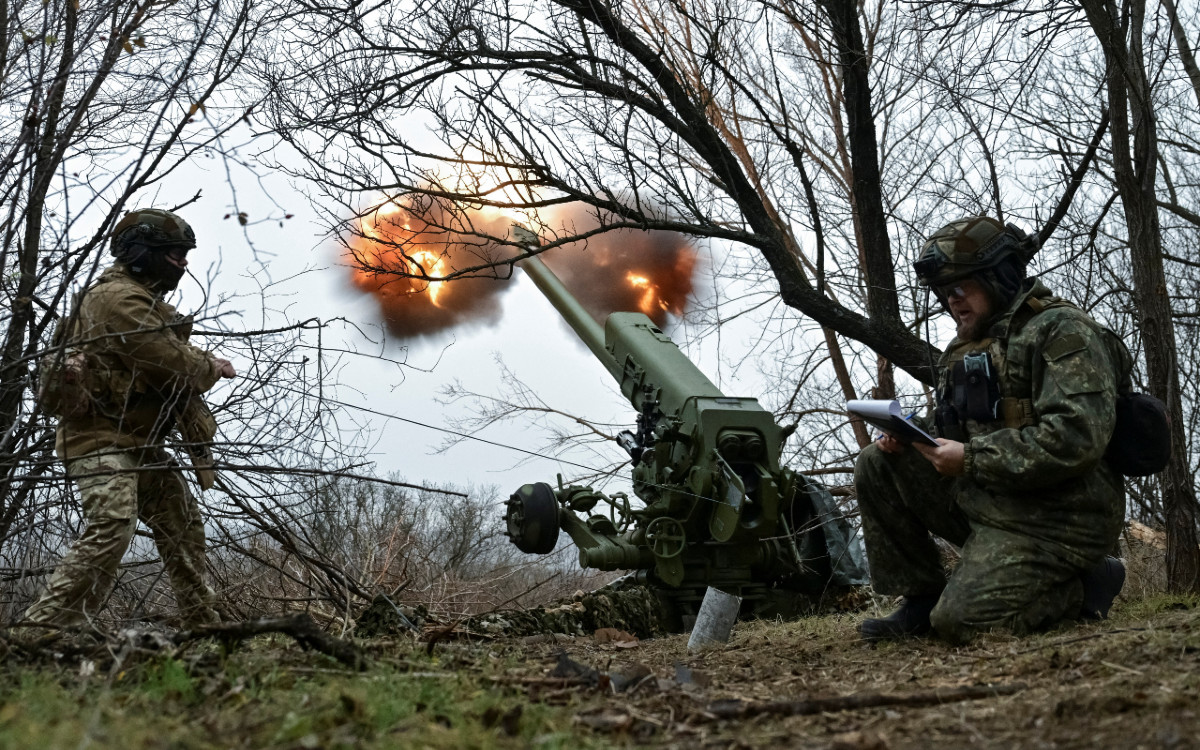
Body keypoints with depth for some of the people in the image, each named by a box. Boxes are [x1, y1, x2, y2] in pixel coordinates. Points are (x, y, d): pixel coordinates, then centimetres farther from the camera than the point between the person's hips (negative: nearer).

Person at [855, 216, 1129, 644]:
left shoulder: (1061, 330, -12)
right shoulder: (966, 347, 16)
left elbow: (1076, 437, -25)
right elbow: (951, 428, 23)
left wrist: (970, 458, -21)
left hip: (1049, 523, -9)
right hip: (980, 500, 9)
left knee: (961, 622, -21)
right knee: (876, 466, -1)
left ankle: (1087, 584, 2)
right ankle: (920, 600, 3)